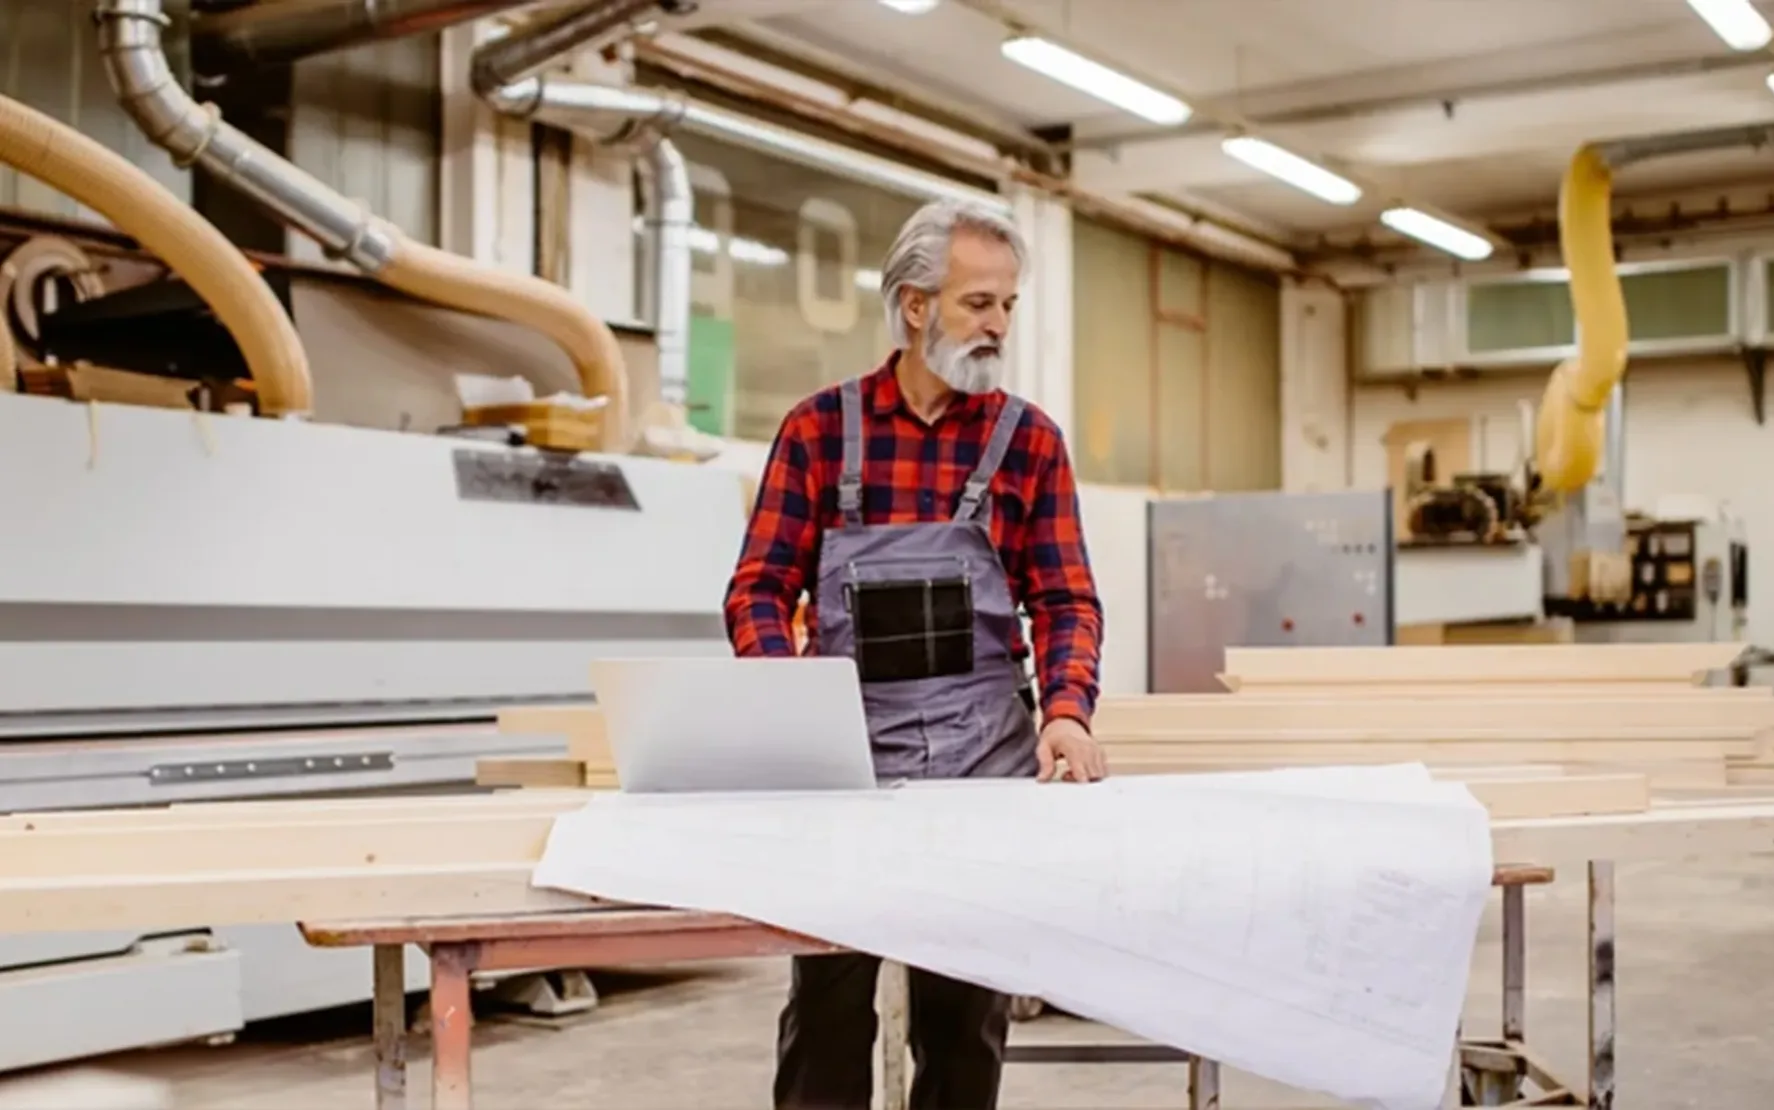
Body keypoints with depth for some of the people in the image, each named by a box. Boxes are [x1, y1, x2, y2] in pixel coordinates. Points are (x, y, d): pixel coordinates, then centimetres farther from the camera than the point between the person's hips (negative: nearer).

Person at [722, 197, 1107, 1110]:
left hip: (985, 753, 1)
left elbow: (1065, 598, 0)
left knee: (969, 1009, 9)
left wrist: (1066, 709, -18)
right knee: (826, 1006, 1)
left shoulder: (1029, 440, 5)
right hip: (845, 746, -1)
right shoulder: (818, 429, 2)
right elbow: (760, 588, 0)